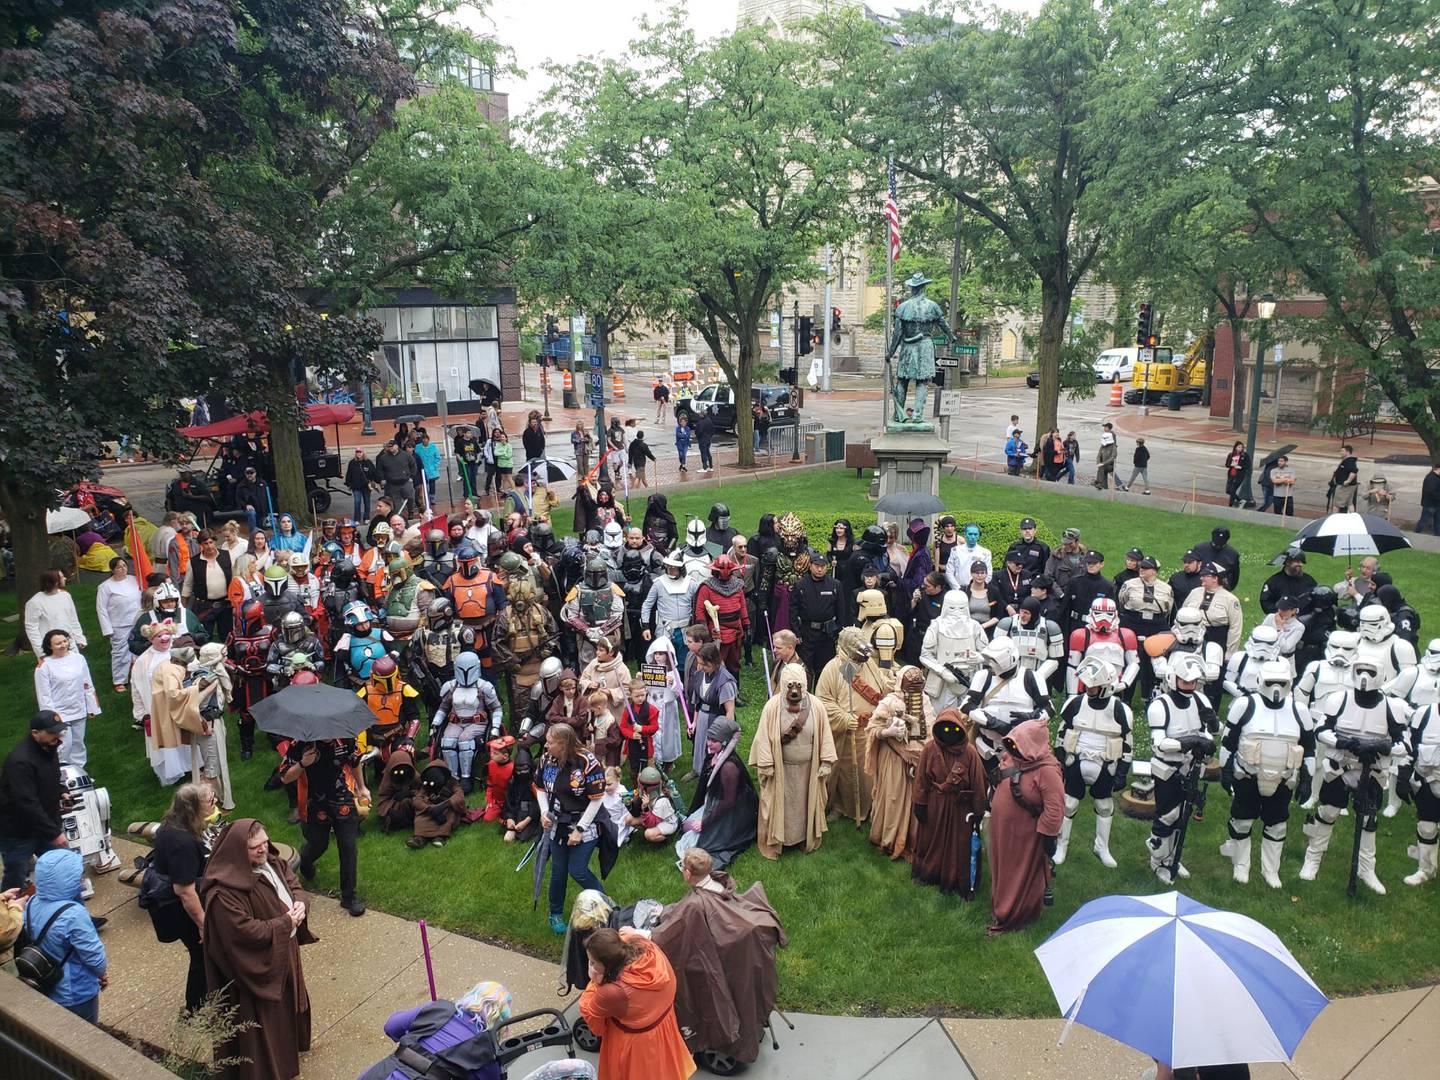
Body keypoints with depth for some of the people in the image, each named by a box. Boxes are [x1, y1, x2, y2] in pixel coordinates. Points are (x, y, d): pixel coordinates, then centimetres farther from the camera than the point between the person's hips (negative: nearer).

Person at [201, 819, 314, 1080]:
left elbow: (295, 886, 7)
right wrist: (285, 923, -25)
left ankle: (288, 1047, 53)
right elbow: (245, 932, -32)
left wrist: (300, 903, -15)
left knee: (287, 1002, 28)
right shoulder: (224, 891, -31)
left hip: (284, 953, 8)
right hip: (256, 966, -8)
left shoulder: (272, 862, -6)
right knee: (262, 1022, 10)